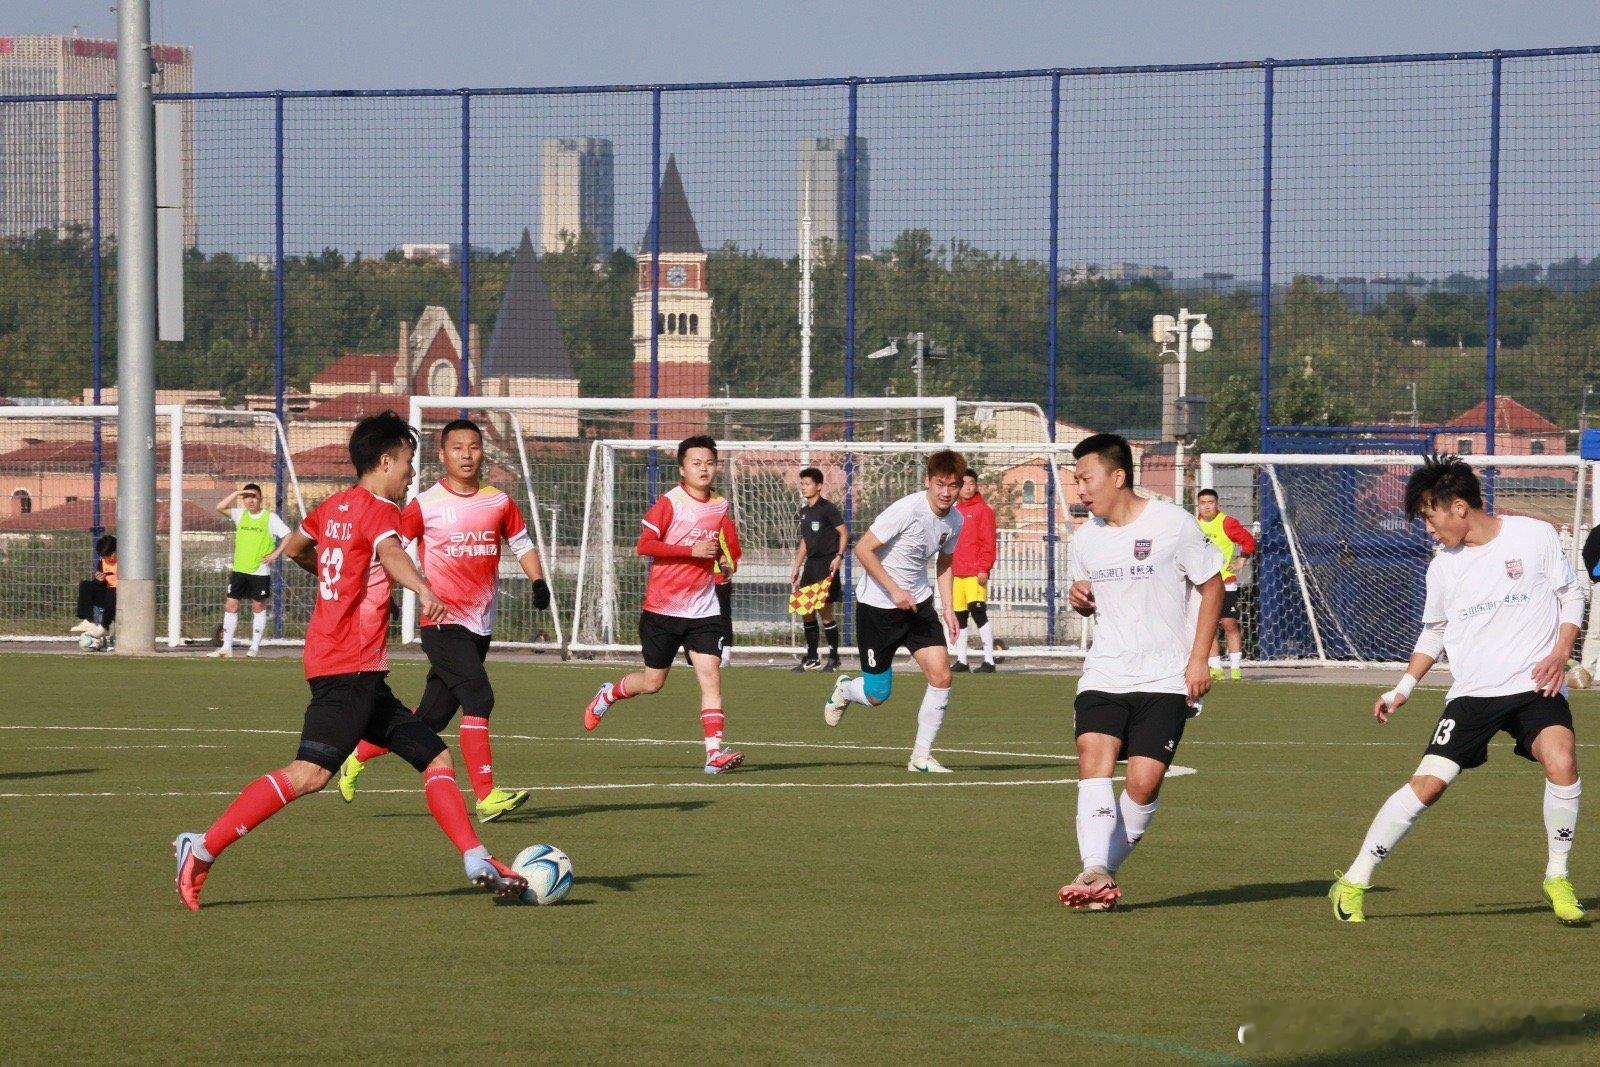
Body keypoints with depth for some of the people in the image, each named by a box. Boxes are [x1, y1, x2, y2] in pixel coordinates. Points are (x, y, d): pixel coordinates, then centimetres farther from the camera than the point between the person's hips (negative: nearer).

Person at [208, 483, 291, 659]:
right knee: (230, 604, 0)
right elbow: (220, 507, -4)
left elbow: (288, 536, -6)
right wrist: (236, 493, -8)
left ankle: (255, 646, 12)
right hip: (239, 570, 4)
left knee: (258, 606, 4)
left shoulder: (270, 518, -4)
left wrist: (276, 554, -13)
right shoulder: (240, 515, 7)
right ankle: (227, 648, 2)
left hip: (260, 570, -4)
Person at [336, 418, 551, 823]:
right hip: (442, 622, -5)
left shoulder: (499, 503, 8)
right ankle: (487, 796, -21)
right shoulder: (426, 505, -4)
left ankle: (358, 755, 30)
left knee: (432, 717, 10)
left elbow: (522, 544, 20)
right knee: (478, 698, -21)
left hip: (480, 625, 5)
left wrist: (538, 581, 4)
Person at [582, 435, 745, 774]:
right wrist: (692, 550, -22)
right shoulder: (670, 502, -9)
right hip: (662, 609, -4)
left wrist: (728, 564, 1)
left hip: (703, 610, 4)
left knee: (711, 675, -11)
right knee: (652, 682, 7)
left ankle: (714, 752, -15)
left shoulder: (720, 507, 7)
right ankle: (608, 695, 38)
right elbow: (644, 544, -16)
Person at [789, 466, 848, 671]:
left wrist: (838, 557, -22)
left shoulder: (827, 508, -8)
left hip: (827, 563, -8)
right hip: (810, 563, 8)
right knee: (807, 611, 7)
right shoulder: (804, 512, 15)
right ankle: (811, 658, 15)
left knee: (825, 611, -8)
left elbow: (844, 533, -10)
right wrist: (796, 568, 21)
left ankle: (833, 657, 2)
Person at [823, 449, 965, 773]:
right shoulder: (907, 510, -23)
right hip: (877, 604, -6)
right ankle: (844, 690, 38)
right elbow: (863, 549, -20)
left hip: (918, 602, 6)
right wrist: (894, 590, -25)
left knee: (941, 676, -11)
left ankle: (921, 756, 2)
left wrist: (948, 607, 8)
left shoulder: (955, 520, -1)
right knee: (877, 694, 0)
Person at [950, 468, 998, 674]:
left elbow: (988, 542, -8)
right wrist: (948, 568, 15)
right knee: (959, 616, 9)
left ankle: (989, 660, -12)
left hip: (975, 574, -7)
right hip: (956, 573, 7)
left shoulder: (983, 510, -2)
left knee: (978, 612, -13)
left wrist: (984, 568, -15)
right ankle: (961, 660, 16)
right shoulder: (955, 511, 17)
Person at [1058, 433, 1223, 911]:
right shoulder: (1085, 538, 9)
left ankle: (1105, 869, 4)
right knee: (1093, 756, -20)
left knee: (1144, 780, -13)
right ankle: (1096, 873, -28)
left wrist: (1198, 659, -6)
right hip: (1104, 674, 4)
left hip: (1165, 679, -3)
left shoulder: (1173, 524, -6)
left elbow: (1211, 586, 1)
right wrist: (1079, 599, -2)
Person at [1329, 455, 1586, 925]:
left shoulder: (1534, 536, -2)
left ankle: (1557, 878, -7)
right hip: (1472, 692, 2)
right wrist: (1403, 688, 14)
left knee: (1561, 764, -28)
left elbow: (1571, 593, 7)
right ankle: (1354, 882, 0)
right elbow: (1434, 632, 22)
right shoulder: (1443, 566, 7)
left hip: (1535, 685, -2)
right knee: (1428, 784, -11)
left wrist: (1560, 653, -7)